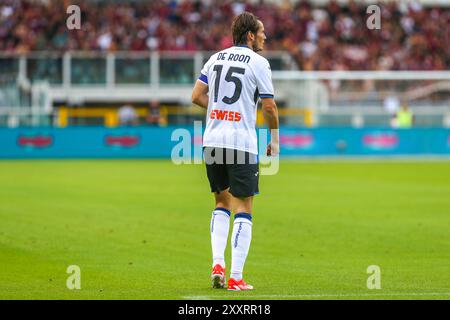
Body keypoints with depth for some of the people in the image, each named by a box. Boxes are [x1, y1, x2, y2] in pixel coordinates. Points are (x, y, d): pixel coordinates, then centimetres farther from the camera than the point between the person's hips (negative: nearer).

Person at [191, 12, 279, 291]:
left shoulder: (216, 58, 11)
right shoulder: (258, 63, -5)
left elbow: (197, 96, 10)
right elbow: (270, 106, -6)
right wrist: (275, 140, 7)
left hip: (213, 140, 5)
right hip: (242, 143, -5)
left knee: (222, 204, 19)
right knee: (243, 209, 0)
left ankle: (217, 264, 5)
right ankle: (236, 278, -4)